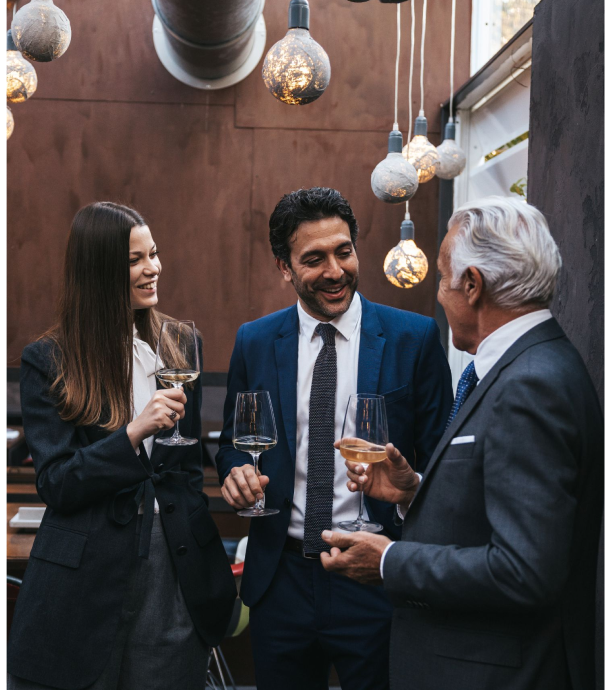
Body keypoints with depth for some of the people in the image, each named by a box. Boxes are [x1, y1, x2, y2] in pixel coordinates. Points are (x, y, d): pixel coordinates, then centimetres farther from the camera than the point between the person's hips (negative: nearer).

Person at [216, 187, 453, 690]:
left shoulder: (415, 338, -5)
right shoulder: (254, 342, 3)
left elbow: (440, 456, -2)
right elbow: (232, 442, 13)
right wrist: (237, 471, -9)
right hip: (280, 578, 3)